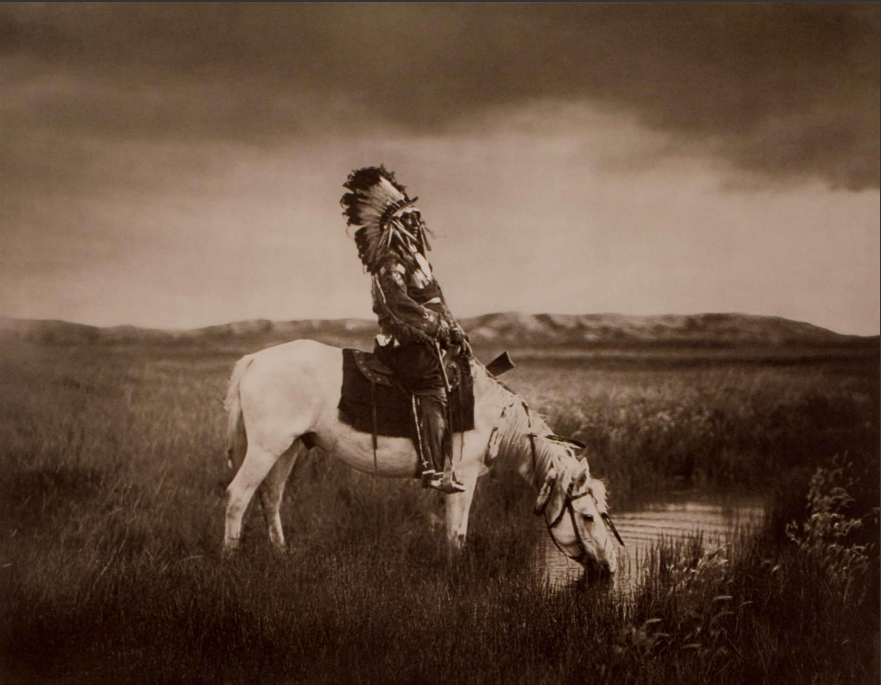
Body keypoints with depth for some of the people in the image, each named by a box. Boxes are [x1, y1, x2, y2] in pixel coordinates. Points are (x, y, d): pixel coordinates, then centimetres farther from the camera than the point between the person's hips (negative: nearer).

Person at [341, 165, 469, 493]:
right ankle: (432, 469, -26)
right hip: (406, 343, -10)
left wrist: (455, 330, 13)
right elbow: (400, 304, -24)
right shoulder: (391, 265, -12)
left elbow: (437, 300, 23)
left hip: (426, 341, 10)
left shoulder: (415, 257, 20)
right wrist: (439, 327, -22)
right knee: (432, 392, -20)